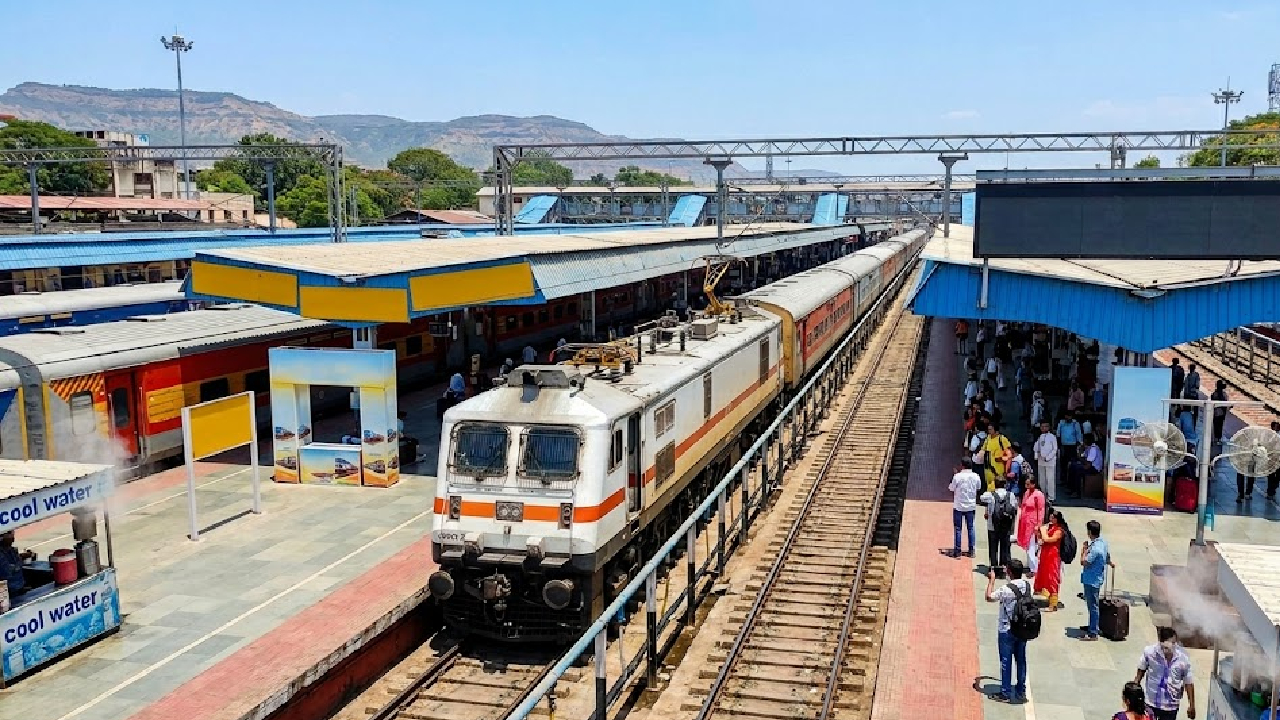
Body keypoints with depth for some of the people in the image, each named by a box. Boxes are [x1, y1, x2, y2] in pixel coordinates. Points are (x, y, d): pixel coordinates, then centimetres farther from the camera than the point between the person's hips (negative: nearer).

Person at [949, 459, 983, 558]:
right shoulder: (975, 476, -5)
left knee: (958, 528, 5)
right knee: (970, 527, 12)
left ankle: (957, 551, 6)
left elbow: (951, 489, -7)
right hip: (971, 506, 3)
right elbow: (978, 488, 5)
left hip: (959, 506, -3)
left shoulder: (957, 476, -17)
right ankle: (971, 550, 13)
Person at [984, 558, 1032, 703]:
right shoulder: (1027, 586, -4)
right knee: (1021, 660, 15)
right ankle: (1021, 691, 25)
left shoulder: (1007, 589, -24)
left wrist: (992, 580, -5)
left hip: (1007, 631, -6)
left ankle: (1005, 694, 10)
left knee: (1006, 662, 4)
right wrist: (1008, 575, 12)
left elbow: (989, 597, -13)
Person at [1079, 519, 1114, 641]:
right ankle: (1091, 626, 38)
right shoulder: (1103, 542, 1)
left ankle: (1093, 633, 5)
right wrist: (1110, 563, 37)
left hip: (1092, 580, -10)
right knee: (1091, 604, 23)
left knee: (1093, 606, -2)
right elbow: (1107, 555, 17)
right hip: (1097, 578, 10)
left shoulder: (1095, 548, -28)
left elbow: (1083, 562, -25)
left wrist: (1084, 549, -11)